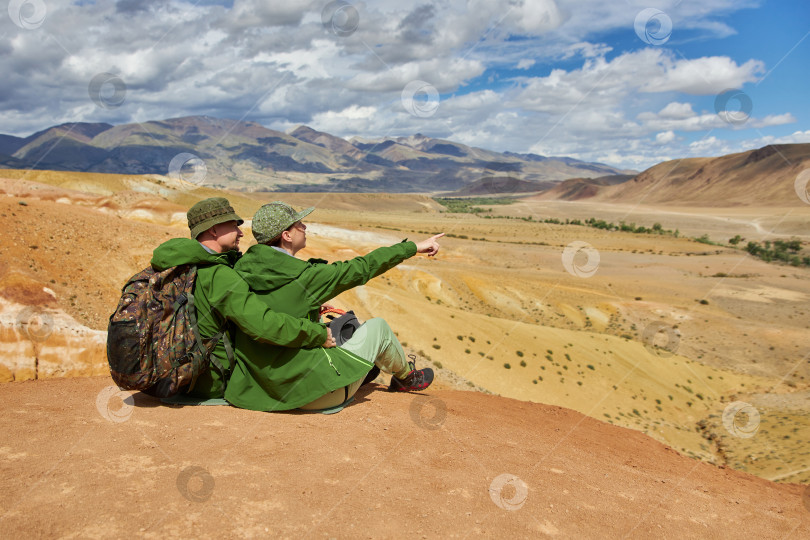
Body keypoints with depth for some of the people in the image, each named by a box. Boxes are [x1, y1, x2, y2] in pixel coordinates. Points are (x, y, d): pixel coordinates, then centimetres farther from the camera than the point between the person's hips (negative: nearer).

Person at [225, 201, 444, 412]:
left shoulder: (243, 269, -1)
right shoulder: (301, 277, -20)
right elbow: (360, 269, -12)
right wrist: (413, 247, -1)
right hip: (314, 392, -7)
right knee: (377, 327, 11)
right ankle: (405, 376, 39)